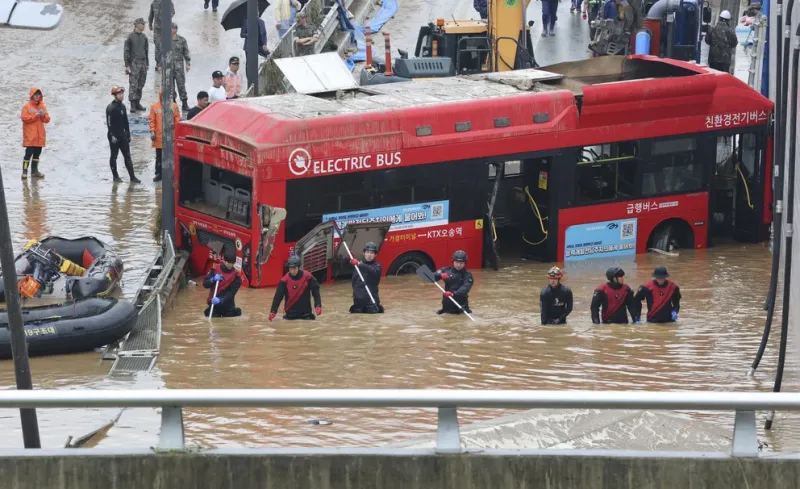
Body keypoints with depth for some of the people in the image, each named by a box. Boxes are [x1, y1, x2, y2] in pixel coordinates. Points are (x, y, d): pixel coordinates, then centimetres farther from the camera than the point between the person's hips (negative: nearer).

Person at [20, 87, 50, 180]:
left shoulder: (43, 106, 12)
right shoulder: (27, 106, -2)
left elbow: (47, 120, 10)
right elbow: (24, 118, -13)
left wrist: (43, 115, -12)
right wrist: (36, 116, -18)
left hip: (40, 135, 5)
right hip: (30, 135, -5)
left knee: (37, 153, 9)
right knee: (29, 152, -11)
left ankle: (34, 170, 18)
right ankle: (24, 171, -9)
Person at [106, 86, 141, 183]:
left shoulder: (122, 106, 11)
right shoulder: (110, 108, -12)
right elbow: (109, 123, -16)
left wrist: (128, 135, 15)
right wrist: (112, 136, -20)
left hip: (122, 135, 7)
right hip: (114, 136, -7)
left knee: (127, 156, 3)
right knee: (114, 156, 4)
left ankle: (132, 177, 1)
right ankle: (115, 176, 12)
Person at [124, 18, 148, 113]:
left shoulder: (144, 37, 12)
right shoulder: (130, 37, -6)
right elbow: (127, 52, -5)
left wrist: (147, 64, 19)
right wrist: (127, 65, -9)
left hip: (143, 63, 6)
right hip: (134, 63, -6)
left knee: (140, 85, 8)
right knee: (133, 85, -8)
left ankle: (137, 103, 16)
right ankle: (133, 105, -8)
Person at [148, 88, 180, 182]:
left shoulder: (174, 106, 1)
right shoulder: (154, 107, 1)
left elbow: (177, 120, 1)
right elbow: (152, 120, 0)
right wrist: (152, 131, -11)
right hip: (159, 136, 1)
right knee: (159, 157, 8)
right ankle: (158, 174, 16)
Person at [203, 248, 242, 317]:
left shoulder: (236, 275, -12)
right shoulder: (215, 269, -6)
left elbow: (231, 293, -17)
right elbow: (205, 284, -4)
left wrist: (220, 300, -33)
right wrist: (213, 279, -24)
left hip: (227, 302, -1)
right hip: (213, 301, 1)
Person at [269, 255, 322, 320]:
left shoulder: (307, 277, -10)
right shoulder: (285, 280, -9)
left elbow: (315, 291, -4)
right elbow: (278, 296, -8)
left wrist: (318, 306, -12)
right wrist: (273, 311, -16)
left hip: (305, 310, 0)